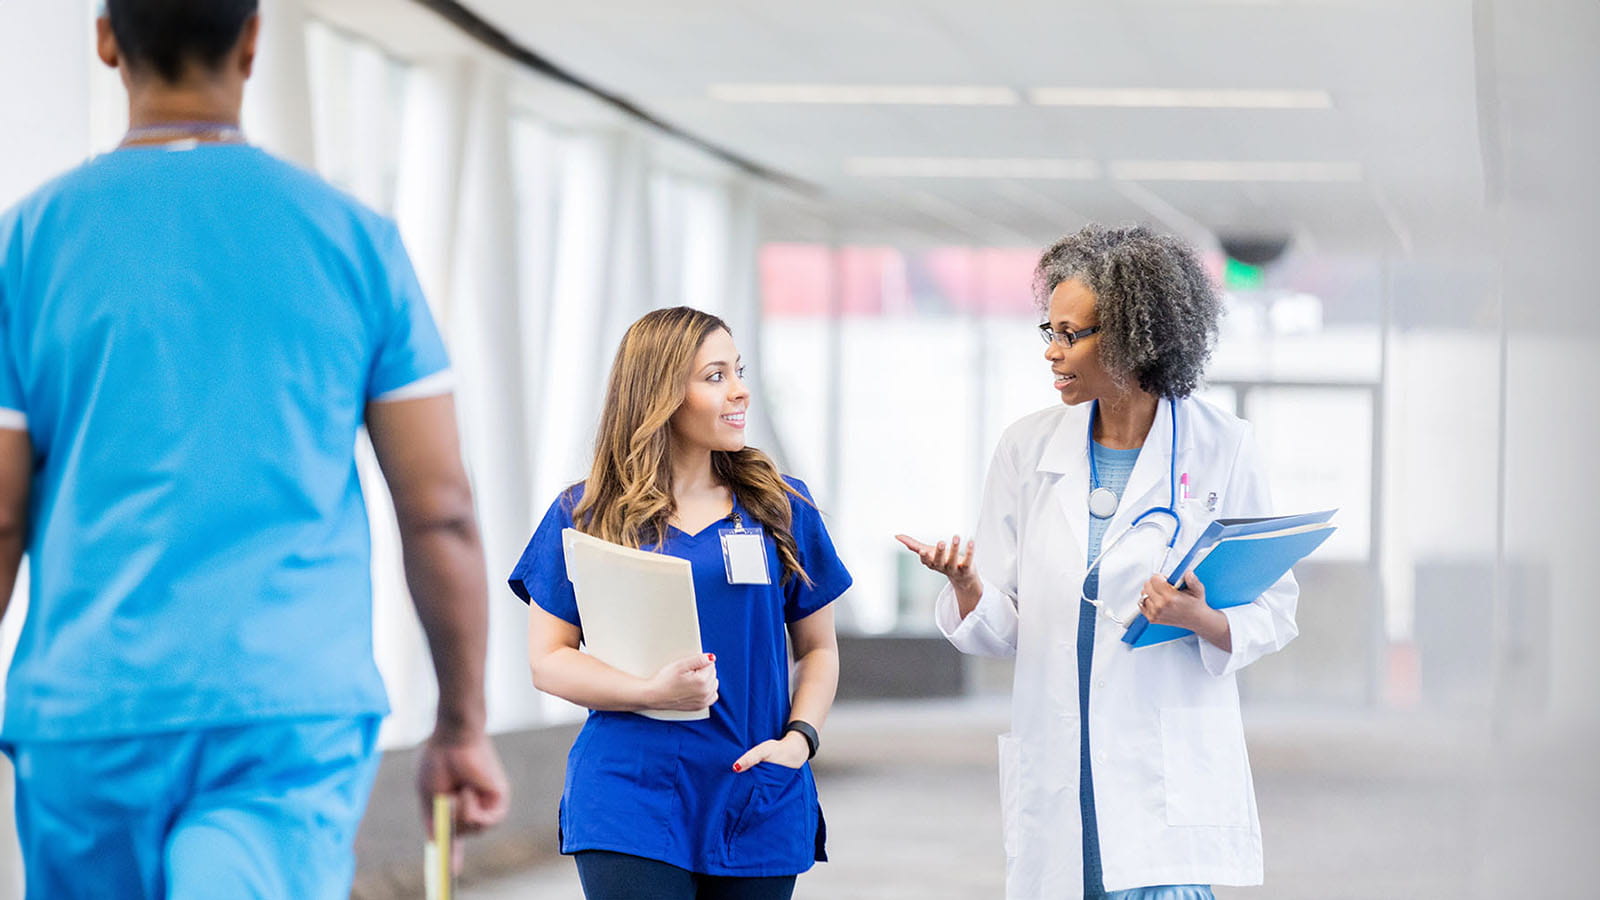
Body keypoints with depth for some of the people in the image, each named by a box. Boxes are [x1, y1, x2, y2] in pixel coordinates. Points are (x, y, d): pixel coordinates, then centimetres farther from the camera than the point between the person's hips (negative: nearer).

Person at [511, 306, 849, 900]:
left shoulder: (783, 510, 9)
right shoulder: (587, 515, 3)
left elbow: (818, 648, 13)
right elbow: (547, 660, 1)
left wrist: (800, 738, -5)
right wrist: (651, 691, -15)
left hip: (757, 804, 2)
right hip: (630, 801, -2)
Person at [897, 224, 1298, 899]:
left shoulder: (1221, 449, -1)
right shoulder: (1027, 449, 7)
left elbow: (1271, 614, 2)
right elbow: (1000, 629, 8)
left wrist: (1199, 619, -18)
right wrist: (966, 584, -13)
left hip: (1171, 776, -3)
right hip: (1055, 778, 3)